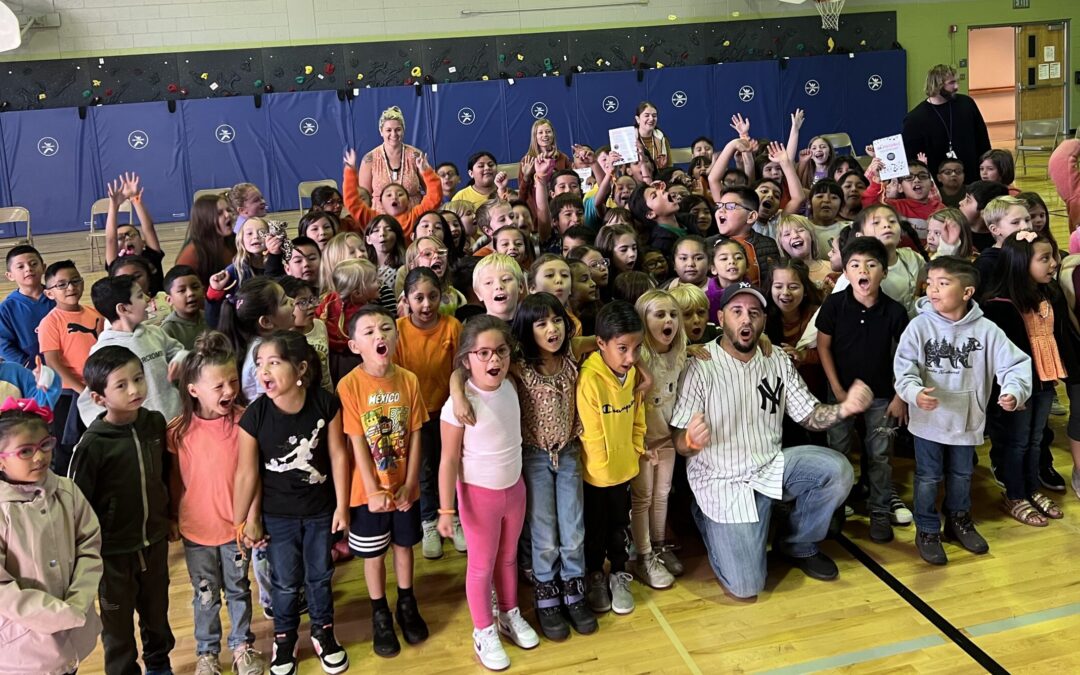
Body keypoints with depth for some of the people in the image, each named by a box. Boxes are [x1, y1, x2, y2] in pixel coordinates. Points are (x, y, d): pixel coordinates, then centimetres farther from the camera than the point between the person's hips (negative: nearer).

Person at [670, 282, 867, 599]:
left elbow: (809, 415, 3)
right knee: (746, 586, -13)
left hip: (771, 466, 5)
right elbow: (679, 442, -13)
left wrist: (844, 408, -18)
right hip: (724, 481, -5)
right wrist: (692, 441, -38)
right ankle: (709, 519, 19)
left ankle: (798, 545, 8)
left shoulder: (778, 361, 2)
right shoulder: (700, 366, -14)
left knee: (837, 470, -20)